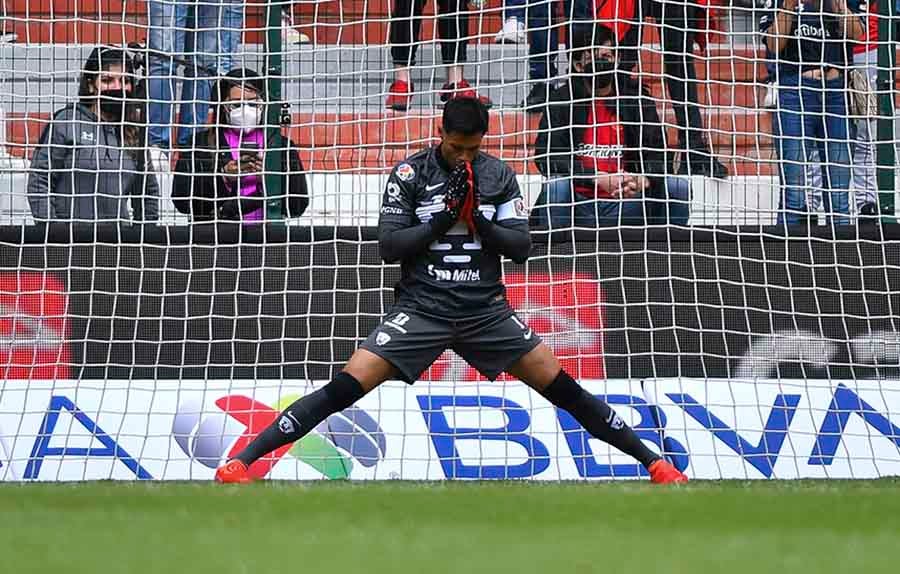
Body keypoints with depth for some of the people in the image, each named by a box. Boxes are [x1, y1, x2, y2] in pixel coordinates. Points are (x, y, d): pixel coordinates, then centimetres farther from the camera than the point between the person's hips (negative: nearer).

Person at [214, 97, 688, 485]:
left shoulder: (498, 175, 3)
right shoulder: (411, 174, -4)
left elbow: (520, 247, 0)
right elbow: (390, 247, -8)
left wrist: (479, 220, -16)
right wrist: (444, 217, -17)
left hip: (485, 310, 2)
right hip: (421, 308, -2)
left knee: (560, 386, 0)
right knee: (347, 386, -16)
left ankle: (652, 462, 11)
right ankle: (242, 461, -15)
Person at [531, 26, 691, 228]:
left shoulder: (638, 100, 5)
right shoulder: (561, 101, -2)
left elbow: (657, 157, 0)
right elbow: (546, 157, -13)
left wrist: (642, 181, -25)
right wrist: (600, 179, -23)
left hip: (623, 208, 2)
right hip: (579, 208, -2)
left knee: (679, 187, -16)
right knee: (557, 186, -33)